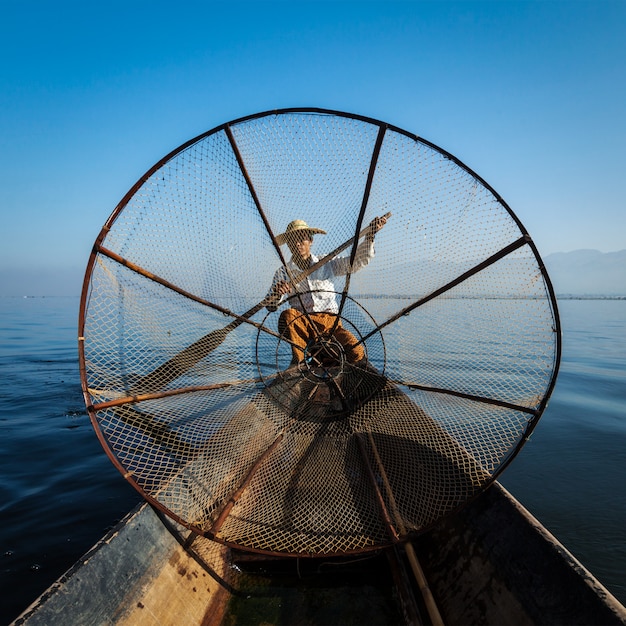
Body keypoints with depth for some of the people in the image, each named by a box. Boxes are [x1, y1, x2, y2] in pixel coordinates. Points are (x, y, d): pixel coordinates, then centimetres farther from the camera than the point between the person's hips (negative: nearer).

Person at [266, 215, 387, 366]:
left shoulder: (327, 263, 11)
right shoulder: (283, 273, 7)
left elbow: (358, 261, 2)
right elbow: (270, 306, -3)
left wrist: (370, 235, -12)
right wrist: (276, 293, -26)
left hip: (330, 321, 1)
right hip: (303, 324, -1)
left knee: (356, 353, -22)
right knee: (287, 315, -35)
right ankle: (298, 360, -14)